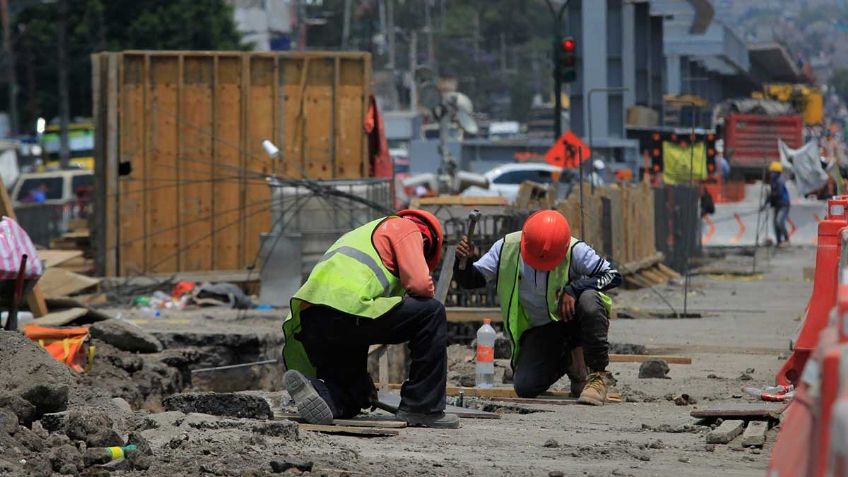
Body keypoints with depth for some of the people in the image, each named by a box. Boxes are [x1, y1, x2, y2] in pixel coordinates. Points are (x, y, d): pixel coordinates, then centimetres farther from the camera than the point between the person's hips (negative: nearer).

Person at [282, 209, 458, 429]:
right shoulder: (408, 228, 16)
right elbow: (419, 284, -2)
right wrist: (429, 290, 25)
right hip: (348, 310, -8)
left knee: (351, 401, 22)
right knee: (432, 314, 8)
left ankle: (319, 391, -11)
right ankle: (422, 407, 6)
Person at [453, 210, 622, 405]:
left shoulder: (575, 251, -19)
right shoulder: (507, 248, -11)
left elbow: (613, 276, -20)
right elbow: (469, 280, -4)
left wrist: (573, 289, -31)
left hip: (572, 320, -3)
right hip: (539, 330, 3)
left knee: (589, 300, -37)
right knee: (525, 388, -19)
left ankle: (598, 374, -20)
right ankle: (567, 360, 16)